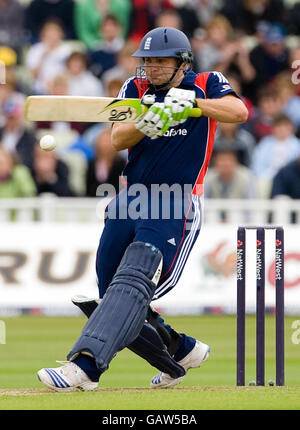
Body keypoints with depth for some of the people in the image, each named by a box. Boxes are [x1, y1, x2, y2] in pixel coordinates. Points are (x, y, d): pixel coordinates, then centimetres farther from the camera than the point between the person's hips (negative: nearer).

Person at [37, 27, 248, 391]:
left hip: (175, 211, -6)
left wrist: (192, 103, -29)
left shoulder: (206, 85, 2)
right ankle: (183, 352, 29)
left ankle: (85, 365, -41)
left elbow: (239, 112, -18)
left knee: (132, 284, -26)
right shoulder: (136, 88, 10)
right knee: (113, 300, 9)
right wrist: (147, 124, -27)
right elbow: (117, 139, -6)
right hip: (128, 205, 6)